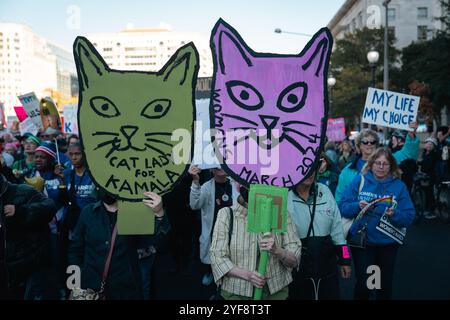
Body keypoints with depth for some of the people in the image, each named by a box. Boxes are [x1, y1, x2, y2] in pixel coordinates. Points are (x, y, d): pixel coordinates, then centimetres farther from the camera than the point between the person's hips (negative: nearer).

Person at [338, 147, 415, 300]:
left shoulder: (399, 186, -1)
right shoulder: (359, 180, -3)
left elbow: (409, 217, -5)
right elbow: (342, 207, -6)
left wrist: (394, 214, -24)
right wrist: (358, 206, -24)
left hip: (387, 242, 2)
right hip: (361, 240, -2)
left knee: (385, 283, 17)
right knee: (363, 283, 1)